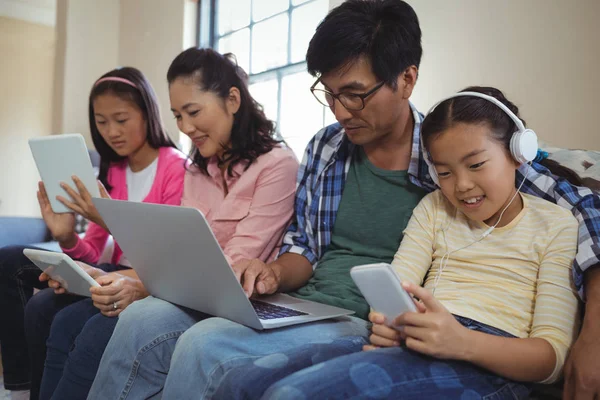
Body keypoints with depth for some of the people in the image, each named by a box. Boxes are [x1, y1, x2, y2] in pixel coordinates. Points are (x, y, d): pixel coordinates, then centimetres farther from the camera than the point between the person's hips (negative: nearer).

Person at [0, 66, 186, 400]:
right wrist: (67, 238, -15)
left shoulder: (177, 168, -13)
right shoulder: (112, 171, 9)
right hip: (117, 270, 8)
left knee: (43, 307, -25)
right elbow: (93, 253, 7)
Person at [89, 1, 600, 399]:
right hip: (299, 307, 6)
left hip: (372, 329, -5)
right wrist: (275, 271, -8)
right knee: (141, 324, -9)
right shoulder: (325, 147, 8)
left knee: (205, 346, -28)